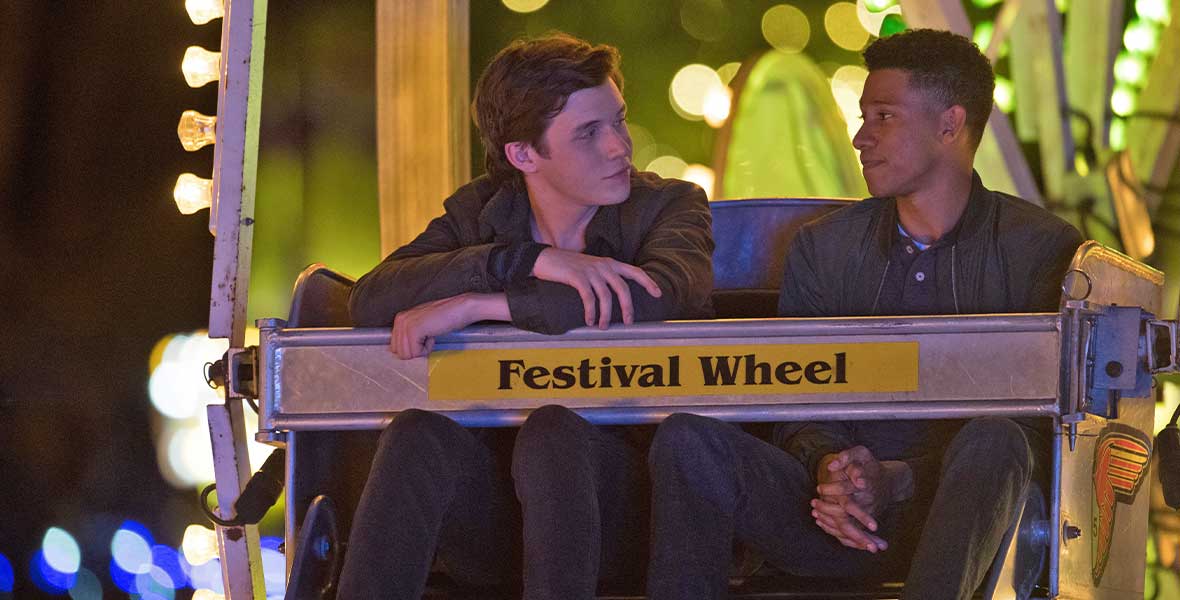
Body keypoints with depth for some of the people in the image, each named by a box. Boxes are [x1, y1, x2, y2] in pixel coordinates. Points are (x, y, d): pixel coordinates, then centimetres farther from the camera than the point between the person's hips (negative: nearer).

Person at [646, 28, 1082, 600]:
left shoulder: (1040, 247, 5)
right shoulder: (821, 248, 18)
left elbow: (1039, 421, -4)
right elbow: (799, 405, 15)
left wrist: (895, 482, -17)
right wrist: (826, 464, -12)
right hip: (843, 526, 3)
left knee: (990, 441, -37)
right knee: (689, 437, -21)